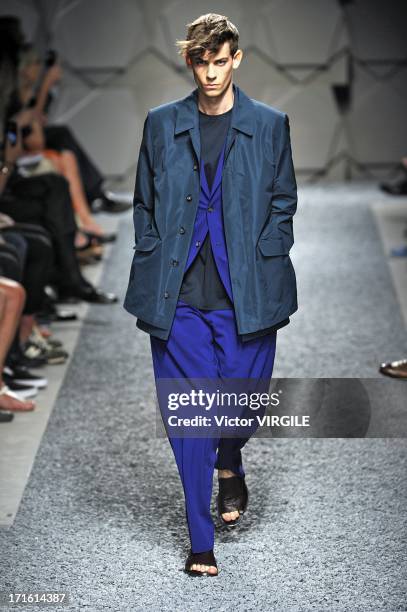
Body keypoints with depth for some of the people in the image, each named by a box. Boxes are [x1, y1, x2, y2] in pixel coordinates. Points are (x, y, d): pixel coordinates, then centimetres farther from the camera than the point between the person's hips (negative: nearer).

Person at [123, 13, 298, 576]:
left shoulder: (269, 125, 5)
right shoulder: (161, 124, 8)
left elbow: (283, 202, 9)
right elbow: (144, 204, 12)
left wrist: (262, 264, -1)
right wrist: (152, 268, 4)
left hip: (245, 294, 0)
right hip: (178, 296, 1)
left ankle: (229, 468, 41)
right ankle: (201, 543, 11)